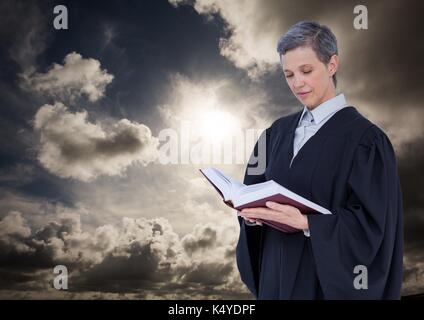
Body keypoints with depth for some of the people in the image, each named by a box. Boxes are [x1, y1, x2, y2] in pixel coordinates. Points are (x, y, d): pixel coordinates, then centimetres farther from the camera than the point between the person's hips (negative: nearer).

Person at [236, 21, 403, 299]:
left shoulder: (364, 139, -13)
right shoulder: (279, 131, 4)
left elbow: (370, 224, -16)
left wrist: (305, 222, -28)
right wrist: (250, 210, -13)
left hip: (329, 281, -5)